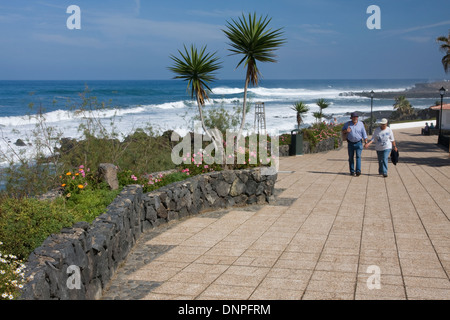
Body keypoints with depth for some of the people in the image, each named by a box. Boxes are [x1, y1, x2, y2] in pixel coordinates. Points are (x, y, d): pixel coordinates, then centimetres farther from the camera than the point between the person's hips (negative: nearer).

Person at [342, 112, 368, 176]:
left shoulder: (361, 124, -1)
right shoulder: (347, 124, 0)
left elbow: (364, 134, 1)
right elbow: (342, 132, 8)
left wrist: (366, 142, -6)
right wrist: (346, 131, -15)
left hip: (358, 143, -2)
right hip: (350, 143, 2)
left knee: (358, 156, -12)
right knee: (351, 157, 5)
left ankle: (358, 171, -19)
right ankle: (352, 171, 12)